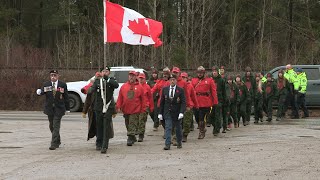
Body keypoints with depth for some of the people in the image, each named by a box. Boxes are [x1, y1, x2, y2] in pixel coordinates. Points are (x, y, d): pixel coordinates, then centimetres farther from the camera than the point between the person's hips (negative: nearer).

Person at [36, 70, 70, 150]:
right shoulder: (46, 84, 4)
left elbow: (66, 97, 3)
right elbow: (42, 92, -9)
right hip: (49, 108, 3)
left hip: (59, 108, -3)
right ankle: (57, 141, 31)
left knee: (56, 126, -8)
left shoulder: (63, 85, 0)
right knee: (51, 126, 13)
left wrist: (67, 108, 3)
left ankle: (54, 144, -7)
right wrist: (39, 92, -33)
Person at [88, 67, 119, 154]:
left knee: (106, 127, -9)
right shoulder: (97, 81, 7)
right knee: (99, 126, 11)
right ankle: (99, 144, 27)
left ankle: (104, 146, -11)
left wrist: (107, 79, -23)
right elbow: (92, 87, -8)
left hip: (108, 107, -2)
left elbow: (116, 85, -17)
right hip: (98, 107, 2)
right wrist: (90, 92, -30)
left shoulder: (111, 80, 4)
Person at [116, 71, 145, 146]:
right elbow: (120, 97, 7)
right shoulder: (124, 86, 7)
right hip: (126, 110, 4)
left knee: (132, 125, -10)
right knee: (128, 125, 12)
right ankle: (133, 138, 27)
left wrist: (143, 109, -1)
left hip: (135, 110, -4)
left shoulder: (139, 87, 1)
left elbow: (143, 99, 2)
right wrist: (118, 107, -1)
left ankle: (130, 138, -9)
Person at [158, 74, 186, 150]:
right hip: (168, 113, 1)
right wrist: (160, 113, 3)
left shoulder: (180, 90, -5)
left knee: (178, 128, 13)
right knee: (168, 128, -8)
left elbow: (183, 102, -9)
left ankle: (179, 143, 30)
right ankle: (167, 144, -11)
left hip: (177, 113, -1)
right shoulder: (165, 89, 3)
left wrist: (181, 112, -21)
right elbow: (162, 102, 7)